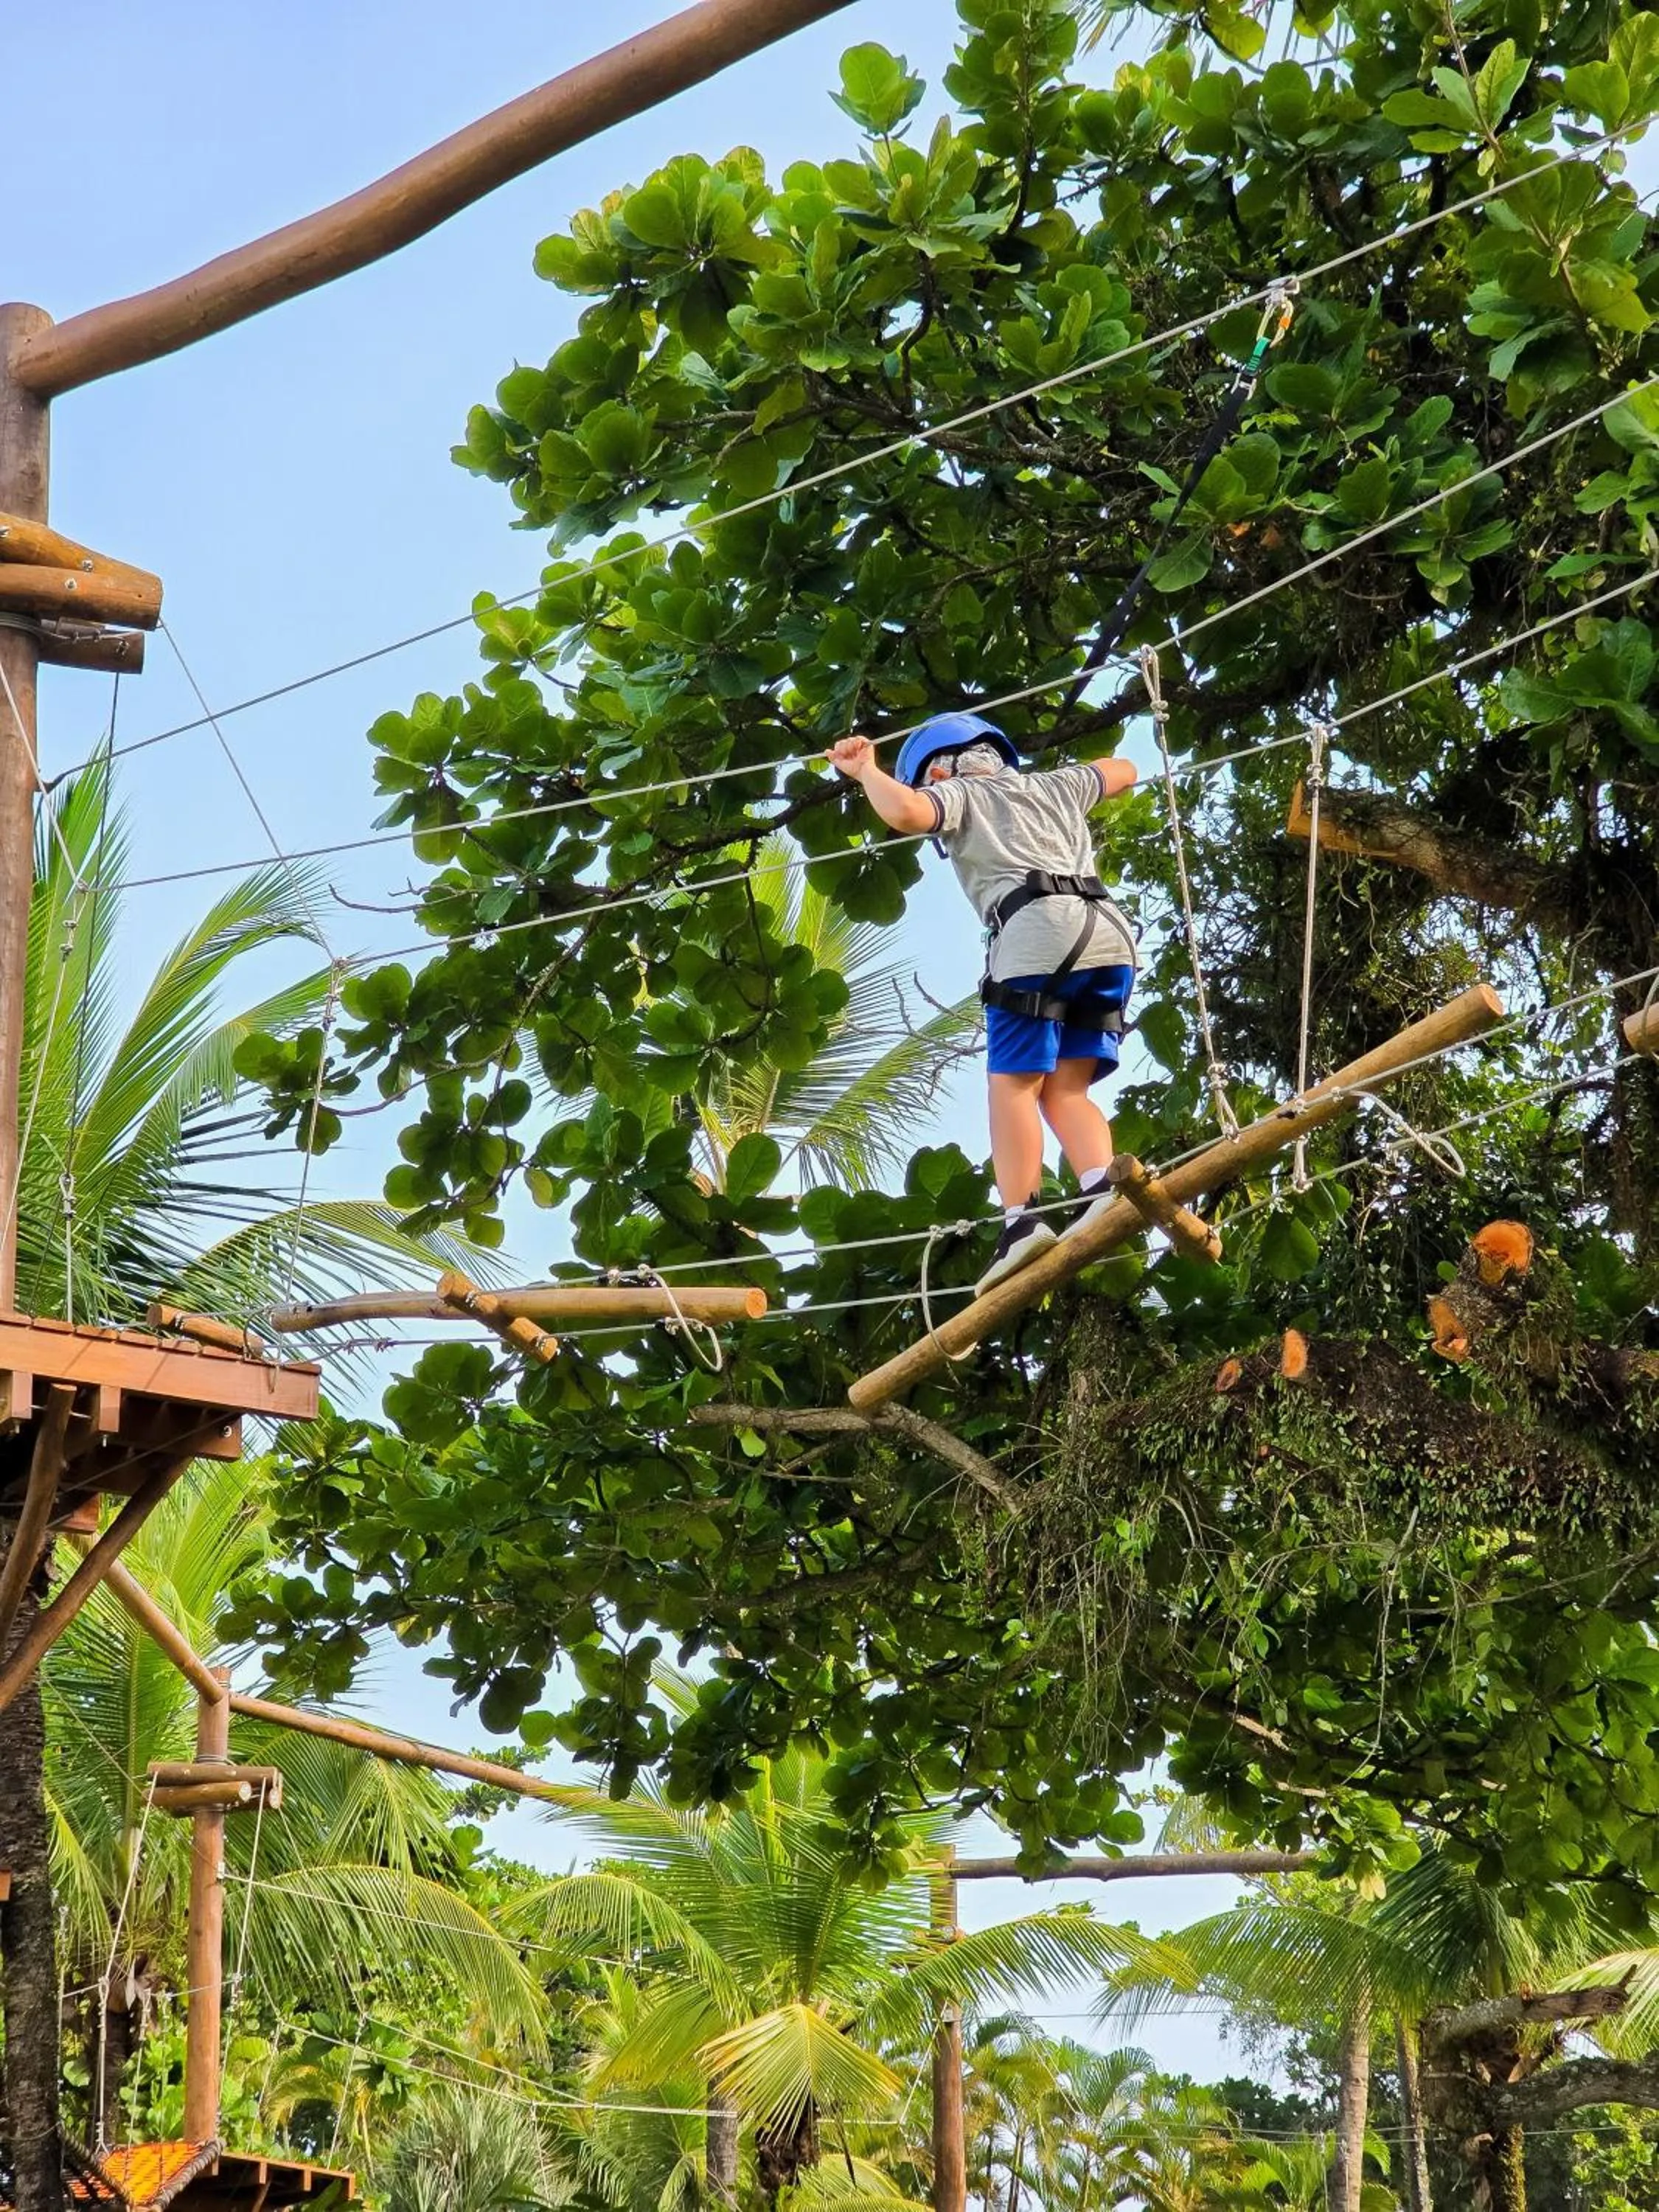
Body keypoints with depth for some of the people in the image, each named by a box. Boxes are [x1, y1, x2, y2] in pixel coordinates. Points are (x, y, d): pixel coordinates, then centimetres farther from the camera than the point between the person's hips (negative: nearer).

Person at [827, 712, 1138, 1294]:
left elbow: (904, 812, -6)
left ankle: (1022, 1219, -19)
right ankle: (1102, 1190, -16)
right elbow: (1123, 771, 50)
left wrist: (867, 771, 12)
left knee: (1014, 1084, -5)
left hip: (1037, 931, -6)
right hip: (1110, 931, 6)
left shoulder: (958, 793, 16)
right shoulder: (1053, 786, 32)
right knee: (1067, 1089, 7)